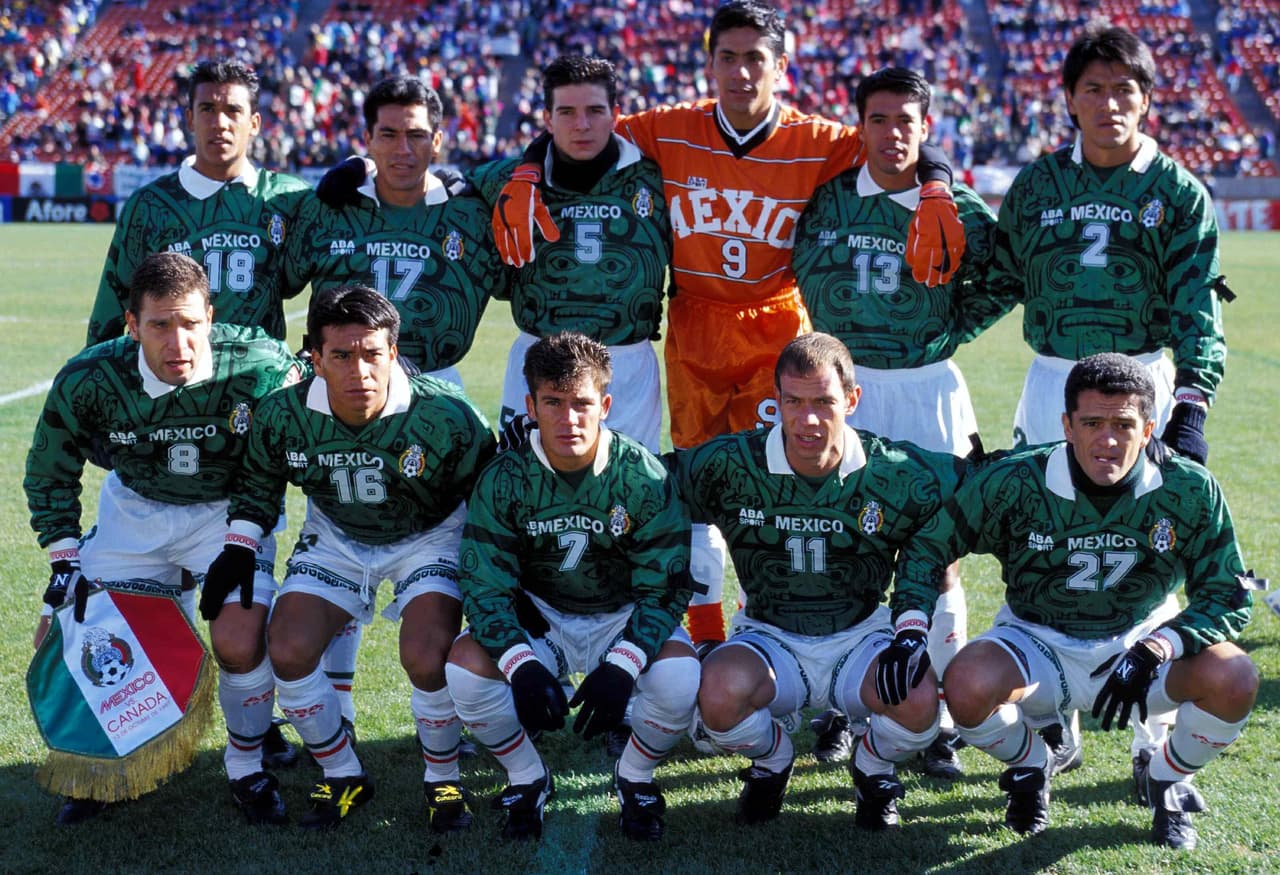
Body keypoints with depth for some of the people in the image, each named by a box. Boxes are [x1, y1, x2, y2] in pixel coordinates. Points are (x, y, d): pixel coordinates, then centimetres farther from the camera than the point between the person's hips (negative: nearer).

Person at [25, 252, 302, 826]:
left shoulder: (258, 367, -28)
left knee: (239, 643, -23)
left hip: (229, 512, -2)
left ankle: (246, 768, 5)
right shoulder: (88, 382, -22)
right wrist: (64, 560, -9)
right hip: (133, 510, 3)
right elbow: (49, 476, -2)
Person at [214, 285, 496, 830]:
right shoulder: (283, 417, -20)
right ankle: (343, 777, 12)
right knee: (288, 652, -13)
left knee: (426, 657, -26)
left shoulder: (445, 417, -28)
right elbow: (258, 485, 4)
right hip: (336, 539, 3)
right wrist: (238, 549, -7)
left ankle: (442, 781, 3)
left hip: (429, 536, -3)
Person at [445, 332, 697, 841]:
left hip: (625, 619, -1)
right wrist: (522, 666, -33)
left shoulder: (644, 478, -17)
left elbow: (664, 588, -15)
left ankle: (635, 779, 2)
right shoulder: (502, 481, -14)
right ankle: (527, 779, 2)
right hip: (537, 618, 1)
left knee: (679, 677, -31)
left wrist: (621, 666, -32)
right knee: (466, 666, -27)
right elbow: (485, 587, -15)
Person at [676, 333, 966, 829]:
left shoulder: (897, 475, -13)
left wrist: (913, 630, -16)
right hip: (769, 639, 0)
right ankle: (772, 763, 6)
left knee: (921, 699, -31)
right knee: (720, 692, -33)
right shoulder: (729, 466, -12)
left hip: (862, 637, 0)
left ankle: (873, 770, 8)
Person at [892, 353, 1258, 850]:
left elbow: (1227, 596, -12)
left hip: (1139, 642, 1)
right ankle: (1030, 766, 7)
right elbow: (929, 544, -6)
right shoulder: (1015, 483, -18)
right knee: (966, 687, -32)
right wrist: (911, 628, -21)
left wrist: (1151, 653, -27)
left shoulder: (1190, 491, -17)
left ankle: (1166, 780, 7)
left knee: (1233, 681, -28)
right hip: (1037, 645, 0)